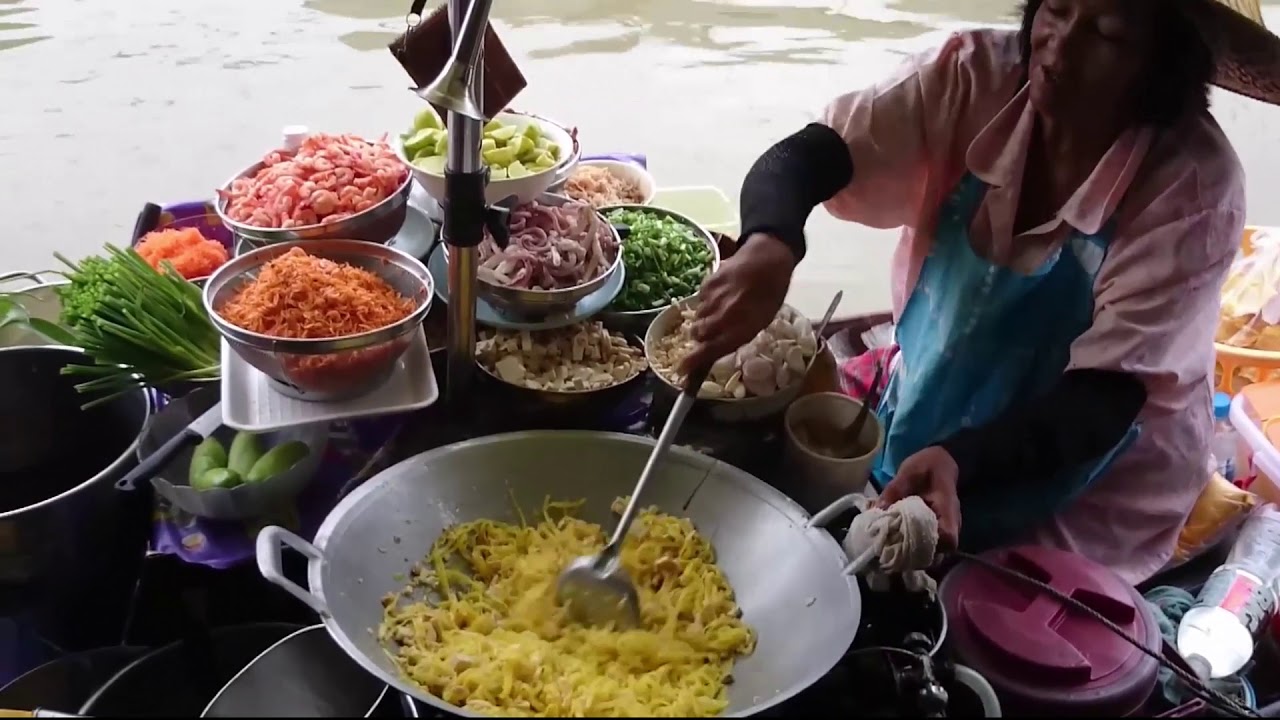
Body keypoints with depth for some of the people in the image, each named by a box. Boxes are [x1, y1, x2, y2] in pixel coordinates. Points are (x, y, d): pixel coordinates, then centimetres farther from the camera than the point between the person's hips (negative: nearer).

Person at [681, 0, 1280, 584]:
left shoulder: (1194, 187, -24)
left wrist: (958, 461, -43)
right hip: (917, 430, 4)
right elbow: (798, 157, -20)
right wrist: (767, 246, -43)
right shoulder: (977, 78, -16)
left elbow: (1105, 398, -25)